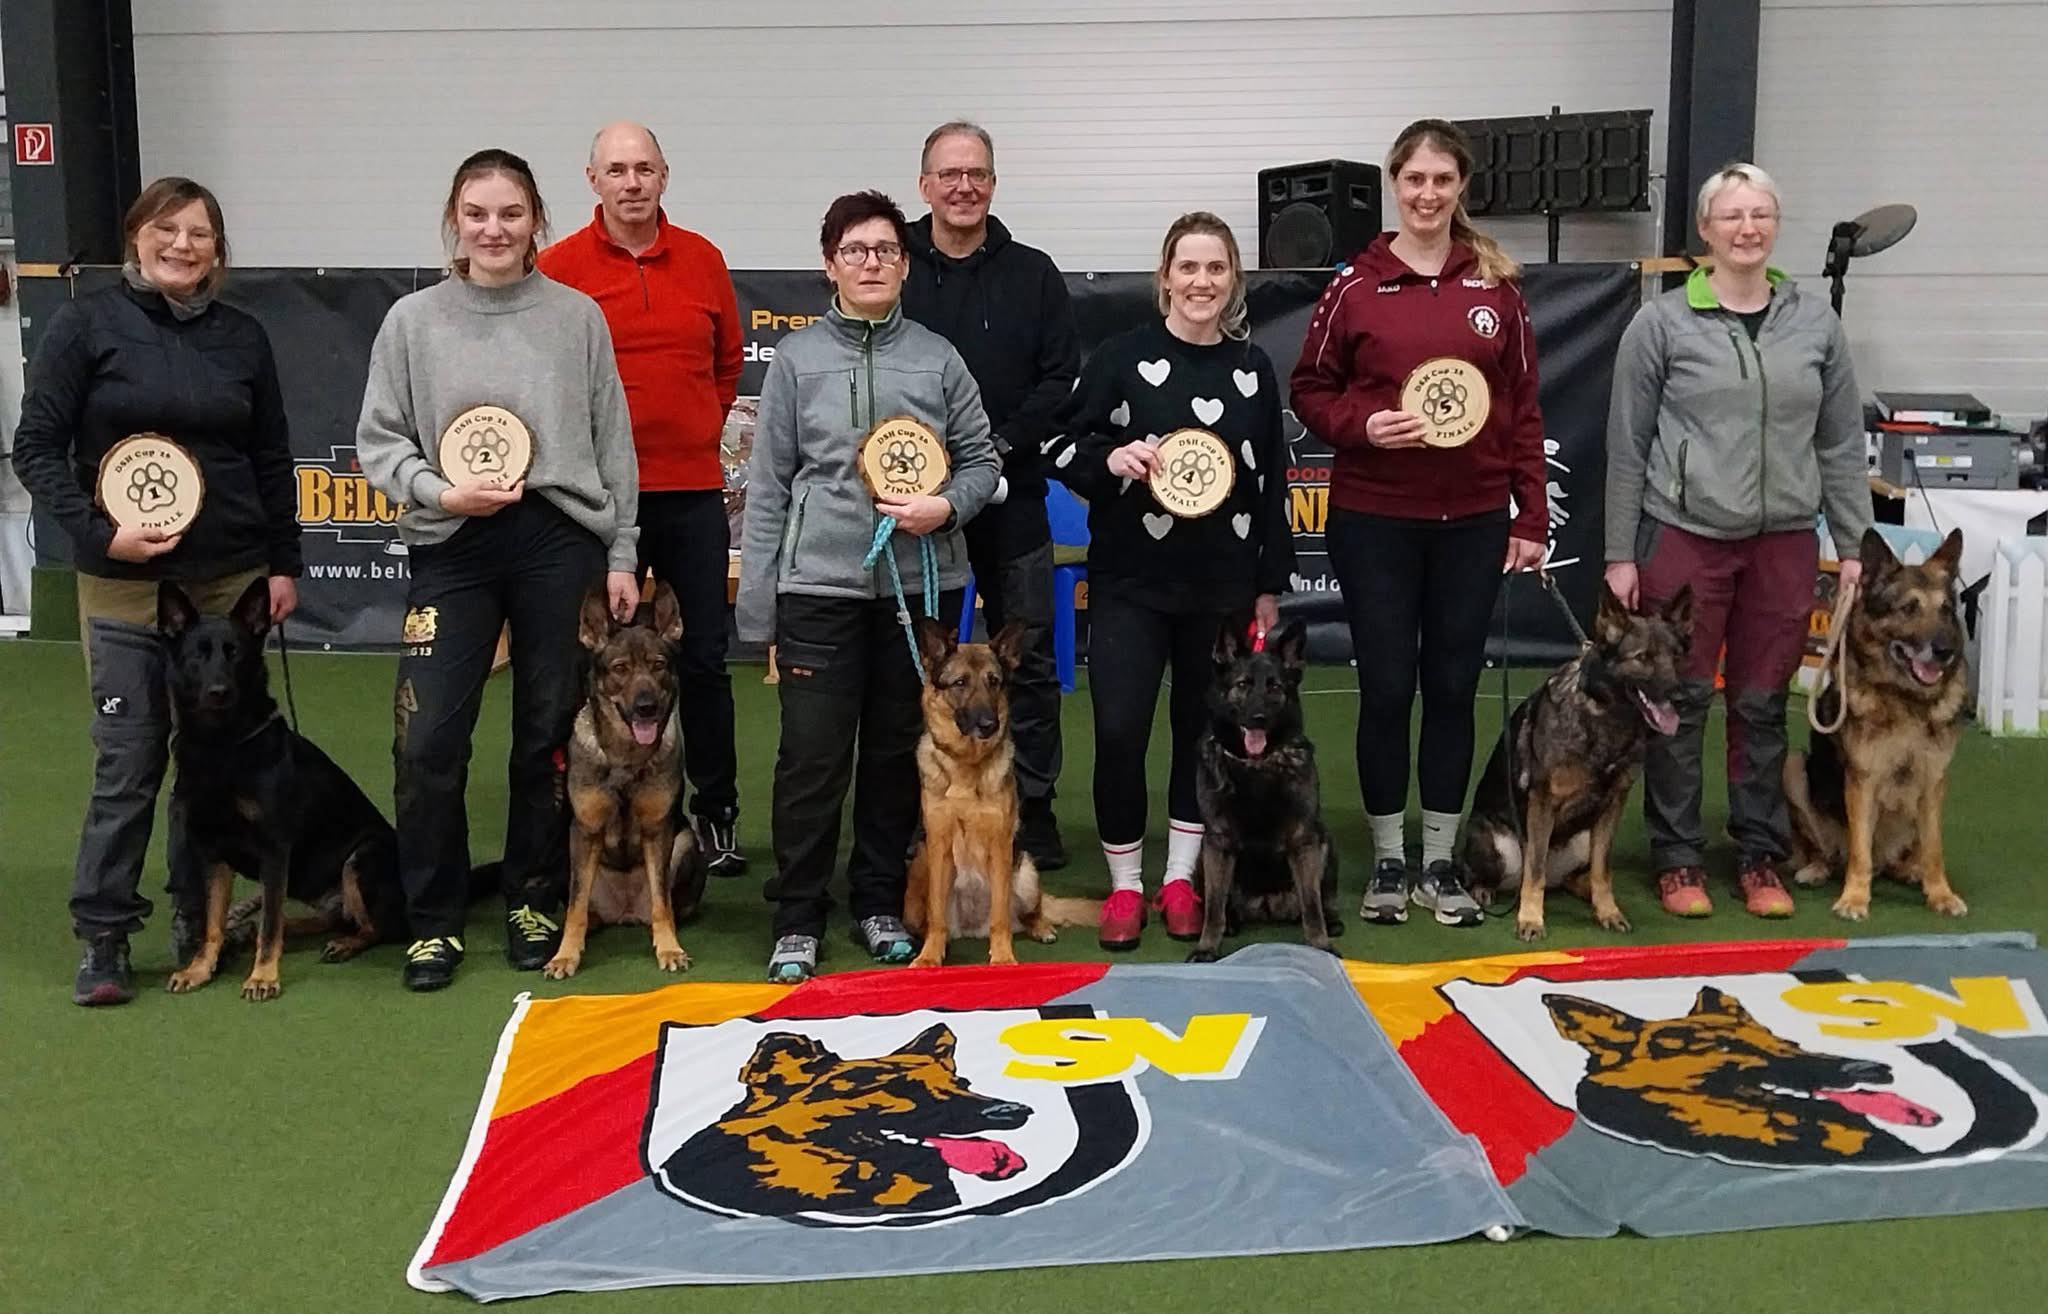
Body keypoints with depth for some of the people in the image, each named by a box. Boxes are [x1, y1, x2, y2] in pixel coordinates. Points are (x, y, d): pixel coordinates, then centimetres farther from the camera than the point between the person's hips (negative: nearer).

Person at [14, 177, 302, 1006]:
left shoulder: (243, 337, 8)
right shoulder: (87, 325, -2)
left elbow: (272, 461, 13)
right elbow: (36, 447, -4)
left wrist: (284, 564, 9)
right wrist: (99, 533, -15)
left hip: (231, 579, 3)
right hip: (125, 585, -3)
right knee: (128, 759, -2)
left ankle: (197, 921, 22)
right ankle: (102, 937, 11)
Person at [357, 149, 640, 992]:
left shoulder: (578, 316, 4)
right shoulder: (414, 320, 4)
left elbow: (613, 443, 6)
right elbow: (379, 439, 5)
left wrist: (621, 556, 4)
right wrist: (442, 492, -12)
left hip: (561, 540, 0)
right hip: (452, 548, 0)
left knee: (549, 732, 8)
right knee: (428, 741, -5)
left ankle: (533, 901, 25)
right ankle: (434, 919, 12)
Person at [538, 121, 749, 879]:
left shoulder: (702, 260, 6)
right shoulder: (560, 265, -2)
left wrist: (700, 430, 12)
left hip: (694, 488, 2)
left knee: (704, 657, 6)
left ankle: (716, 810, 19)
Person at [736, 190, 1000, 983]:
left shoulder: (937, 358, 6)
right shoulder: (797, 358, 4)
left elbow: (981, 460, 10)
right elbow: (768, 483, 3)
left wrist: (946, 507, -12)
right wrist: (757, 604, -1)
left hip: (920, 583, 2)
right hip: (819, 585, -2)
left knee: (899, 752, 10)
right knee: (812, 756, -2)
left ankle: (880, 904, 24)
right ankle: (798, 919, 10)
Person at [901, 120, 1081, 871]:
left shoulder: (1032, 273, 5)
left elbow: (1063, 379, 0)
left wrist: (1002, 444, -12)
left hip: (1012, 497, 1)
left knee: (1029, 654, 5)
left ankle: (1033, 805, 17)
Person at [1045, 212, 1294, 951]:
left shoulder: (1253, 369, 7)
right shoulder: (1122, 357, -2)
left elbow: (1271, 481, 11)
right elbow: (1065, 450, -1)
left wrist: (1270, 584, 9)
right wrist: (1110, 460, -23)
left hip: (1224, 585, 3)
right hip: (1131, 580, -3)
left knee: (1205, 728, 10)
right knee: (1119, 731, -7)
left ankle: (1181, 879, 25)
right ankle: (1124, 885, 11)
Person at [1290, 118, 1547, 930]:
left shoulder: (1495, 286, 4)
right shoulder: (1355, 285, -1)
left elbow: (1524, 407, 6)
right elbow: (1310, 390, 5)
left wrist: (1531, 518, 3)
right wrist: (1361, 427, -15)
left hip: (1474, 521, 2)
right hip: (1374, 521, -1)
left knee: (1453, 687, 8)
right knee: (1386, 688, 4)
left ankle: (1442, 862, 21)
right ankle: (1387, 862, 19)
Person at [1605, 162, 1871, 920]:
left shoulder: (1816, 323, 8)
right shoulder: (1662, 325, -1)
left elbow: (1841, 443, 11)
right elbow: (1627, 446, 0)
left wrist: (1852, 545, 7)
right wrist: (1620, 554, -3)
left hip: (1785, 542, 3)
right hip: (1684, 537, -2)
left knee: (1763, 704, 9)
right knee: (1680, 702, 4)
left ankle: (1761, 855, 21)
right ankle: (1677, 857, 16)